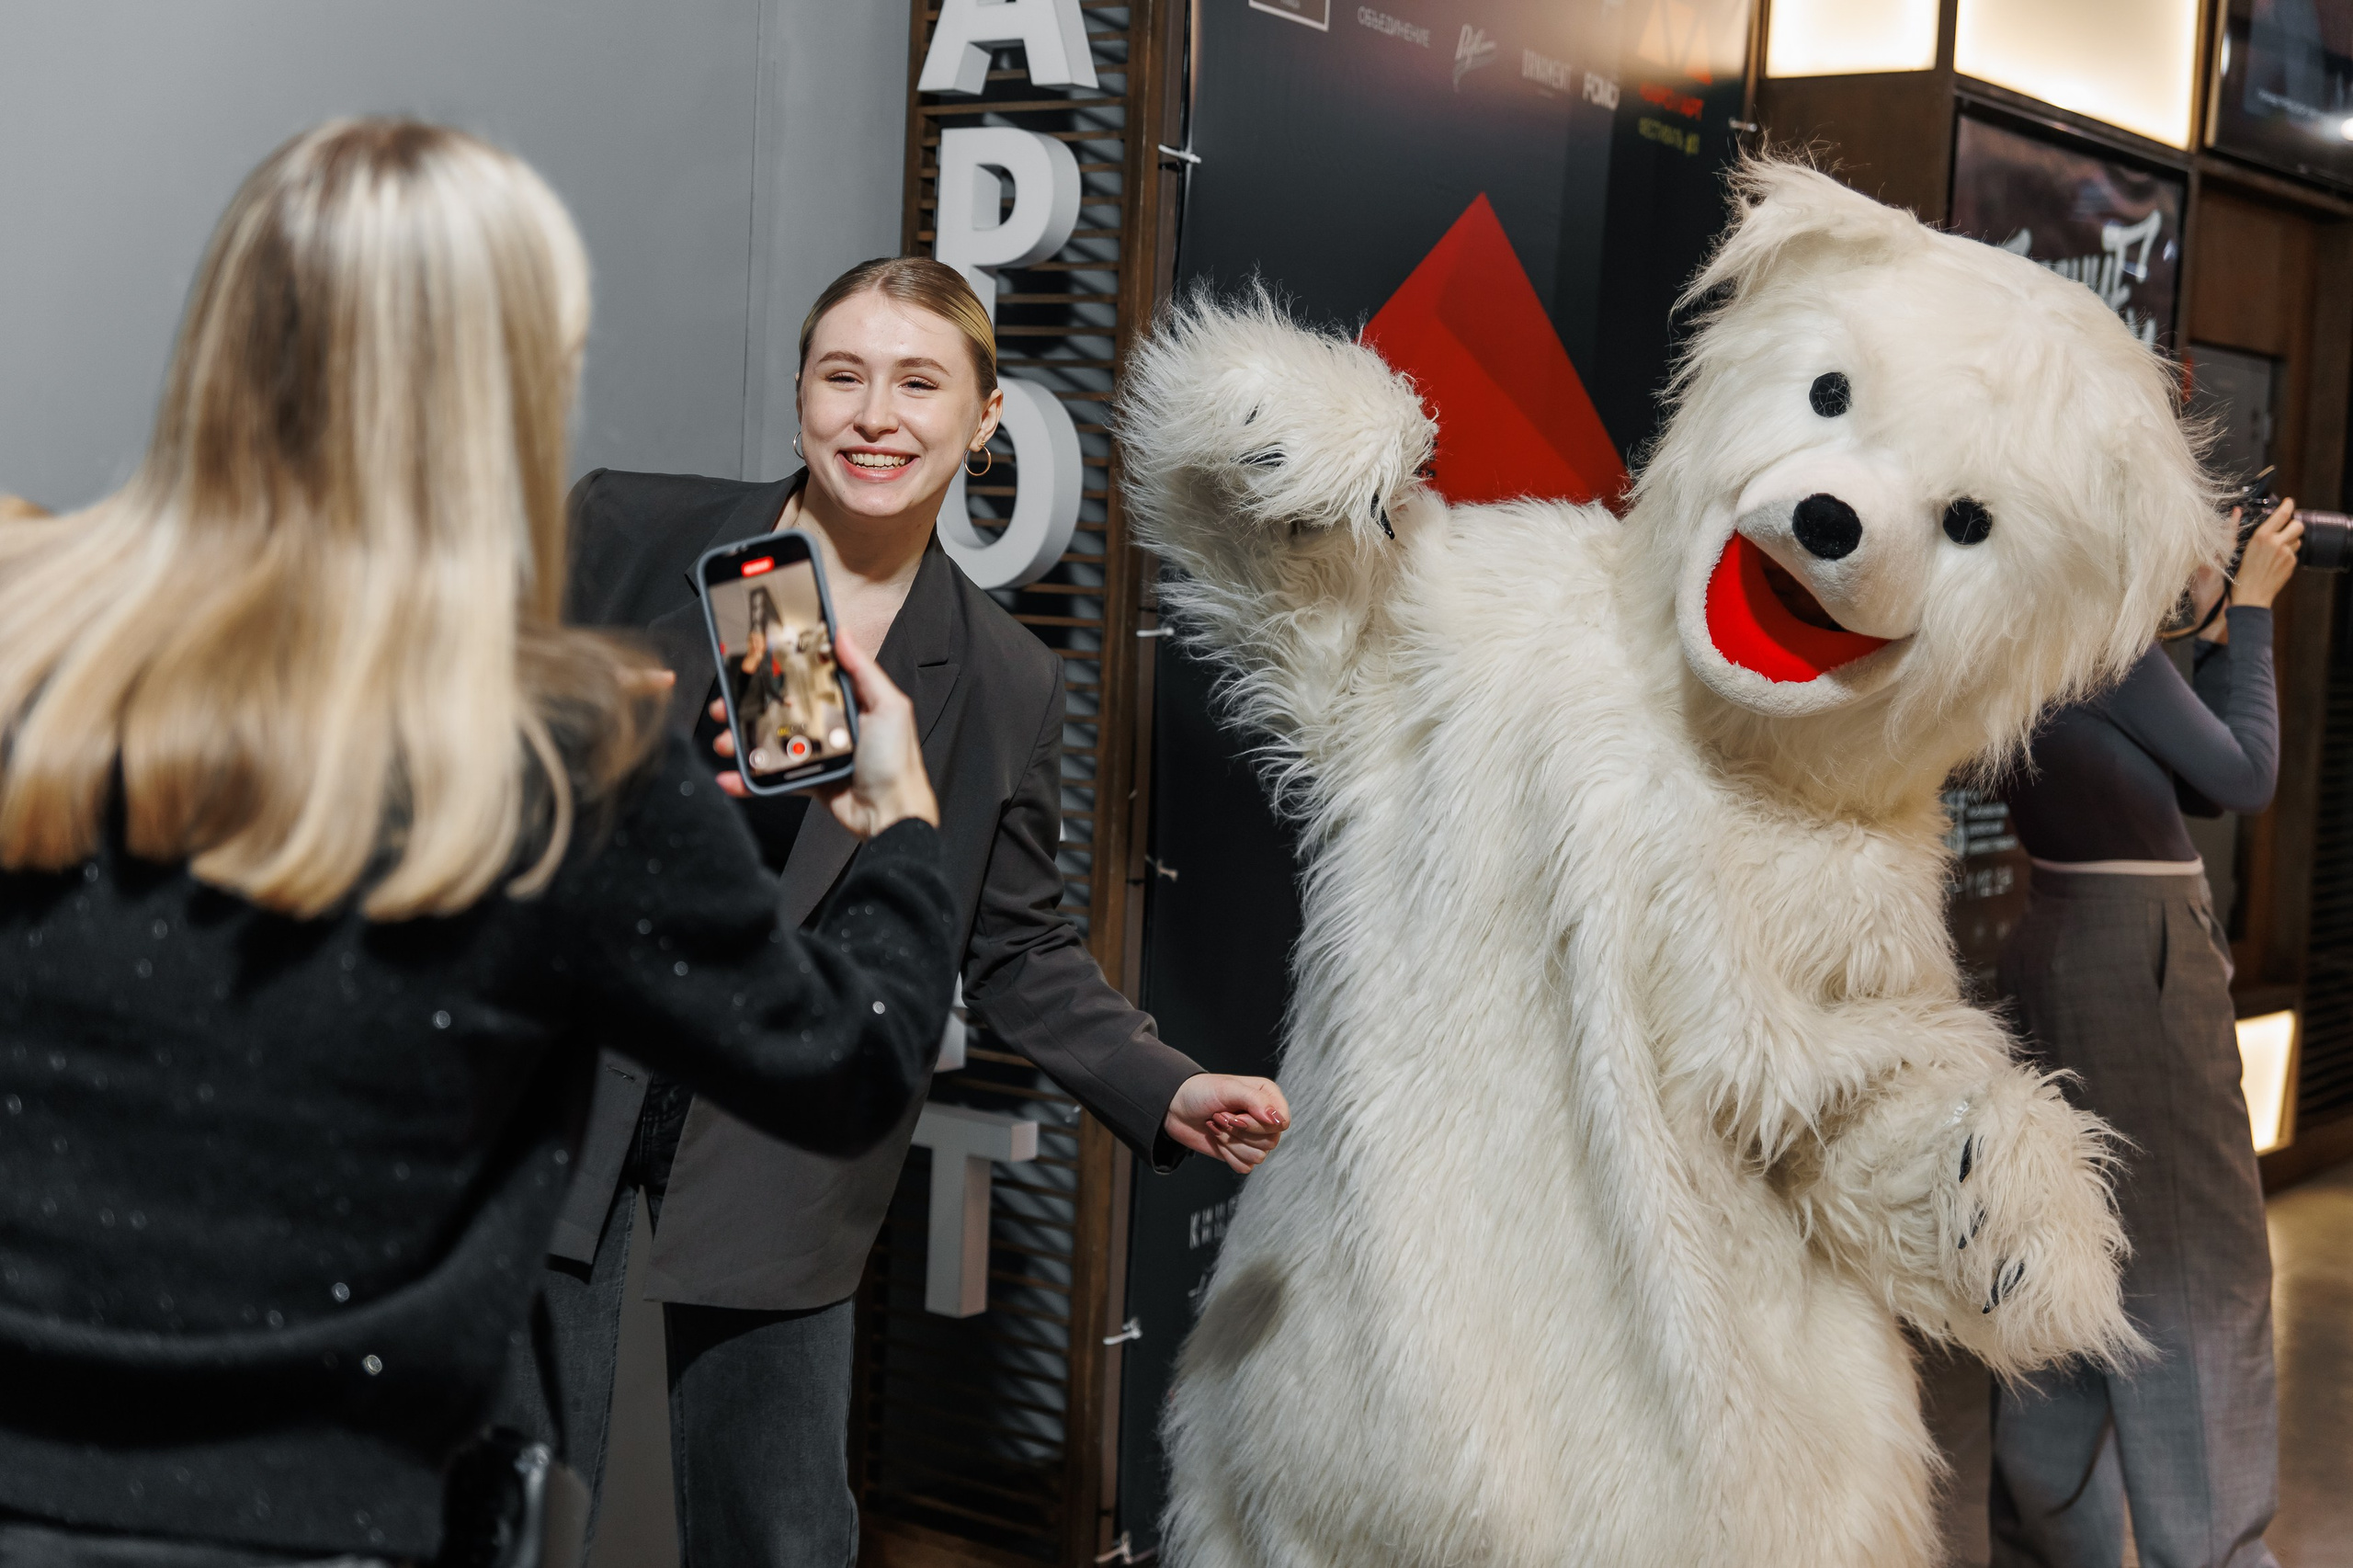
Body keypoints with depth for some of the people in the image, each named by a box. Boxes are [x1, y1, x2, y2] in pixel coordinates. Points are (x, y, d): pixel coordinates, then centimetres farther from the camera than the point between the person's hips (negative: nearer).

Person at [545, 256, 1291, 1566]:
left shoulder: (1010, 686, 4)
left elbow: (1020, 952, 8)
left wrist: (1165, 1091, -5)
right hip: (553, 1089, -1)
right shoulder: (624, 533, -1)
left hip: (776, 1161, 2)